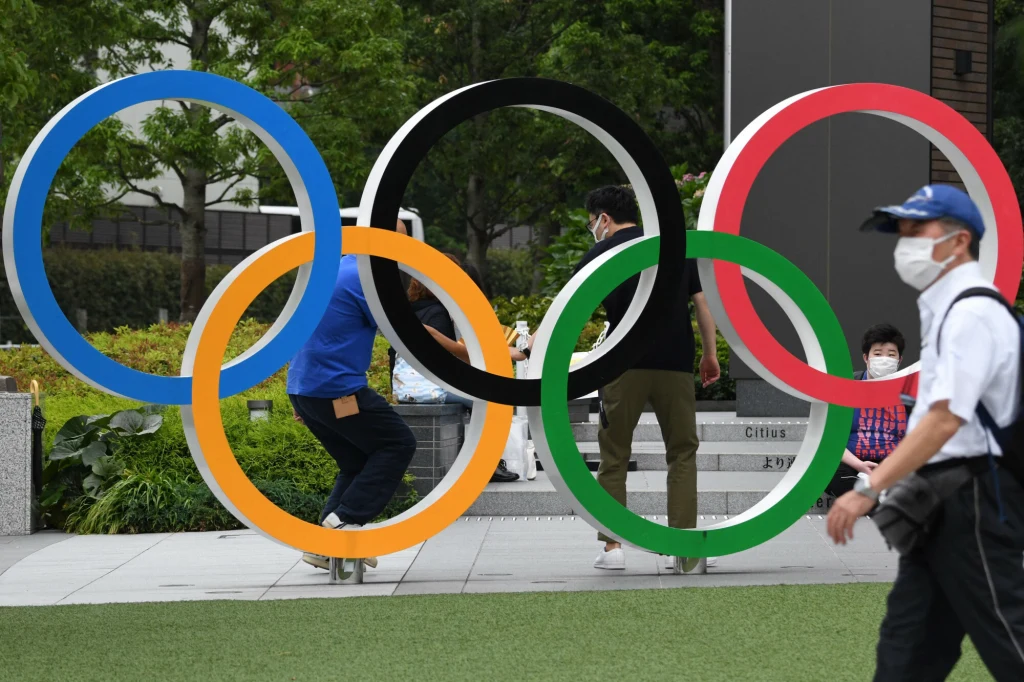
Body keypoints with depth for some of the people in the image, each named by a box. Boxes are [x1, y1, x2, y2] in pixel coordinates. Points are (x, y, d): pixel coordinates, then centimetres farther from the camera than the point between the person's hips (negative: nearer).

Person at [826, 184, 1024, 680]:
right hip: (943, 503, 10)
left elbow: (946, 417, -24)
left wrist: (868, 489, -27)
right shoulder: (945, 309, 17)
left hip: (972, 502, -10)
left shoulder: (971, 312, -15)